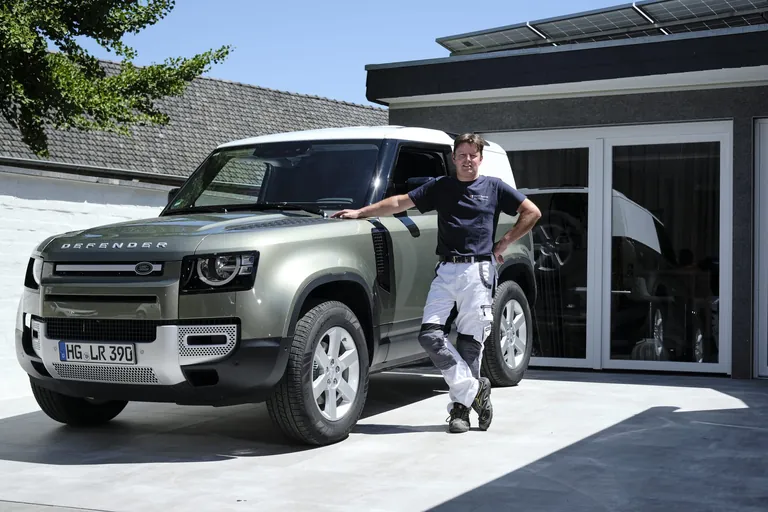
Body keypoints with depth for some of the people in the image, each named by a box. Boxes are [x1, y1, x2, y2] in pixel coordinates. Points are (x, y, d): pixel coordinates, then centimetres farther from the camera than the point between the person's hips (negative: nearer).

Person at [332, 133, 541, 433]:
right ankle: (474, 389, -1)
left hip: (478, 270, -2)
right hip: (445, 270, 3)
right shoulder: (440, 187, 14)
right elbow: (399, 202, 13)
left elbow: (532, 212, 12)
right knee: (430, 335, -11)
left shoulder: (494, 187, 9)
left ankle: (461, 407, 9)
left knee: (470, 341, -2)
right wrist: (359, 213, 7)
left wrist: (504, 243, 6)